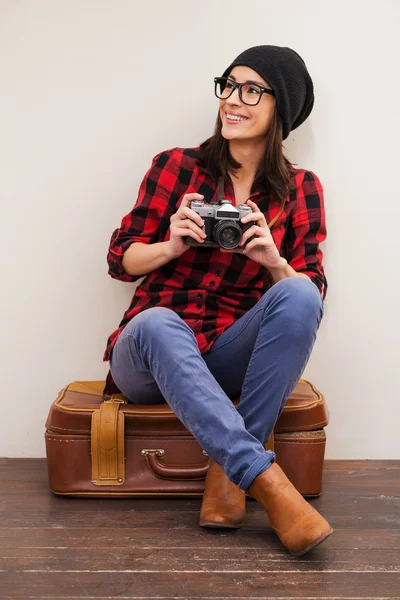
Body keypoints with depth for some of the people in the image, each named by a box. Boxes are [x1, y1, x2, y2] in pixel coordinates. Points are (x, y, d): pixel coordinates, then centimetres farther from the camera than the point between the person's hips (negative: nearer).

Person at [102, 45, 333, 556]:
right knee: (158, 322, -36)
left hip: (232, 358, 1)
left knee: (296, 296, -28)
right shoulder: (175, 167, 3)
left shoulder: (300, 189, 6)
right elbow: (120, 260, 6)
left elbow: (311, 295, 3)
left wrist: (273, 260, -17)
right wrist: (171, 245, -14)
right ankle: (267, 482, -38)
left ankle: (226, 471, -25)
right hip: (152, 352, -1)